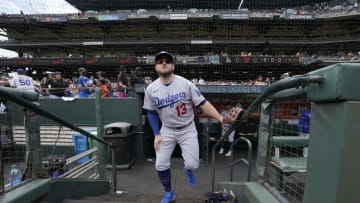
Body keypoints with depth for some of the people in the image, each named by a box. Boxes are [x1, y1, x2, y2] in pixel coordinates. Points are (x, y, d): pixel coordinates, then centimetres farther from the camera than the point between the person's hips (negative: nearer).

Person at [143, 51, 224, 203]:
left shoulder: (185, 84, -15)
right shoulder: (151, 89, -7)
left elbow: (203, 103, -15)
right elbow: (151, 113, 4)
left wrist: (220, 118, -28)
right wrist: (157, 134, -1)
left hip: (187, 129, -2)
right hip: (167, 130, 2)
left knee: (192, 164, -7)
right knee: (160, 165, 1)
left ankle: (188, 170, 35)